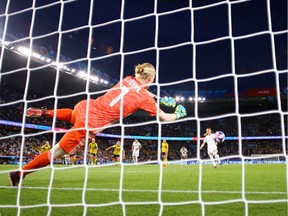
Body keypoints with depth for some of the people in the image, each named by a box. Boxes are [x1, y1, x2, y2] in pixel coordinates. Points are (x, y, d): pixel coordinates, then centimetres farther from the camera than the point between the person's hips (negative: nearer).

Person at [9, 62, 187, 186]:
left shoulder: (128, 79, 9)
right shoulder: (145, 98, -8)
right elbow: (164, 118, 5)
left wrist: (157, 98, 30)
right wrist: (178, 115, 25)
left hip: (86, 107, 7)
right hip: (91, 125, -6)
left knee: (74, 115, 45)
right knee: (58, 152, 5)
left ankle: (44, 112, 34)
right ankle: (19, 173, 9)